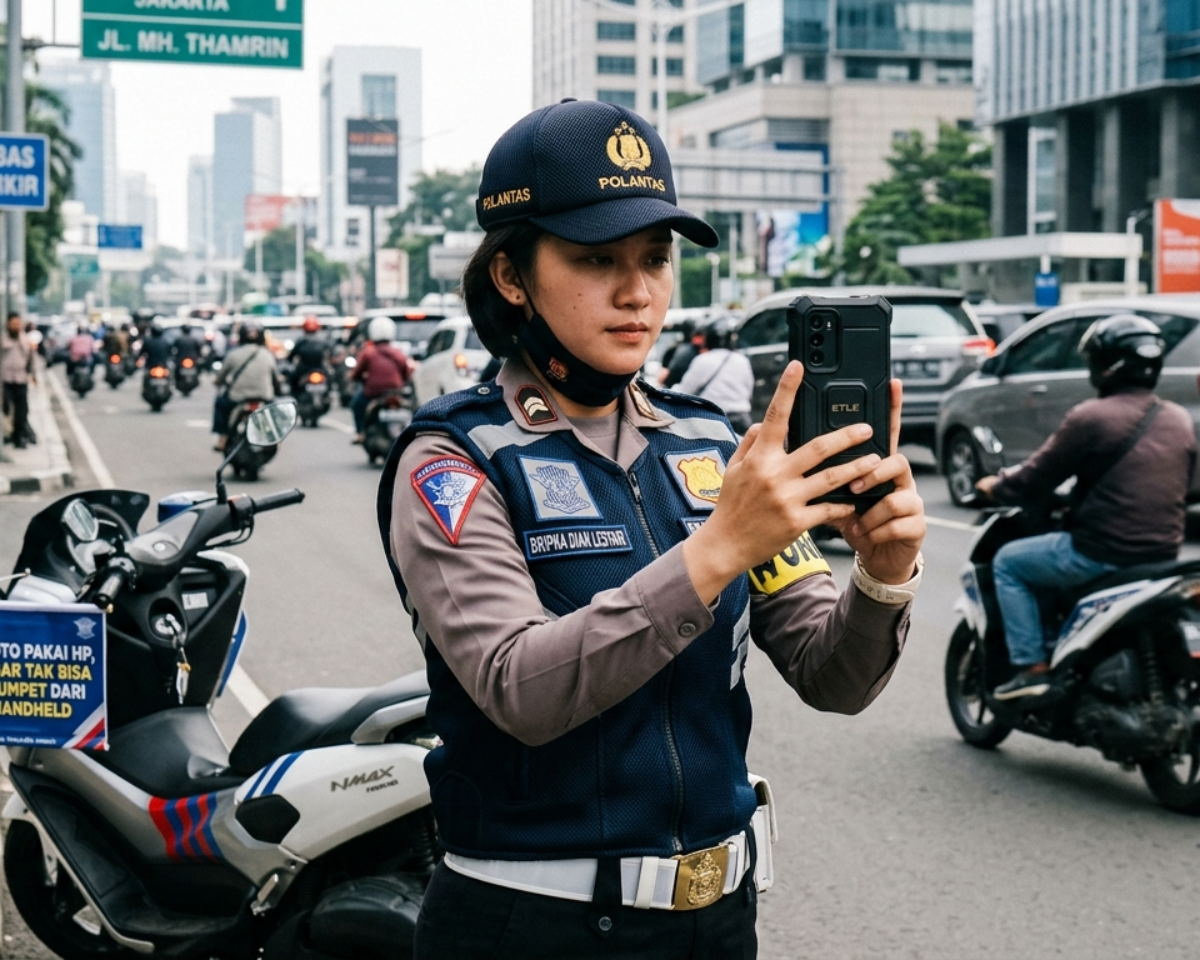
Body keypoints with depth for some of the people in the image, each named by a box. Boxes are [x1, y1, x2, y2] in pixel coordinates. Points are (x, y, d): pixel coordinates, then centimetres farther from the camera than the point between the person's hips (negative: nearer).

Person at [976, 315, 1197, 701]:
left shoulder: (1090, 417, -13)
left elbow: (1035, 481, -8)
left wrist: (994, 487, 12)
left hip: (1102, 554, -8)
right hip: (1164, 554, 8)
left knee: (1008, 562, 13)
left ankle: (1032, 667, 3)